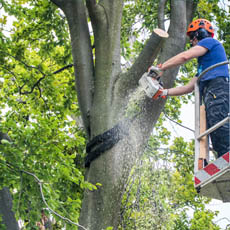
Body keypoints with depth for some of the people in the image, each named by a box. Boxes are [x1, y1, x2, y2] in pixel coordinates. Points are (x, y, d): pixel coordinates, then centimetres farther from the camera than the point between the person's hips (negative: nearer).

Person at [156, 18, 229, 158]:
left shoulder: (210, 42, 13)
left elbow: (185, 56, -3)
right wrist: (164, 93, 32)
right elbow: (189, 88, 35)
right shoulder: (204, 64, 38)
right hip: (211, 94, 9)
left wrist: (160, 68, 5)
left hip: (218, 86, -9)